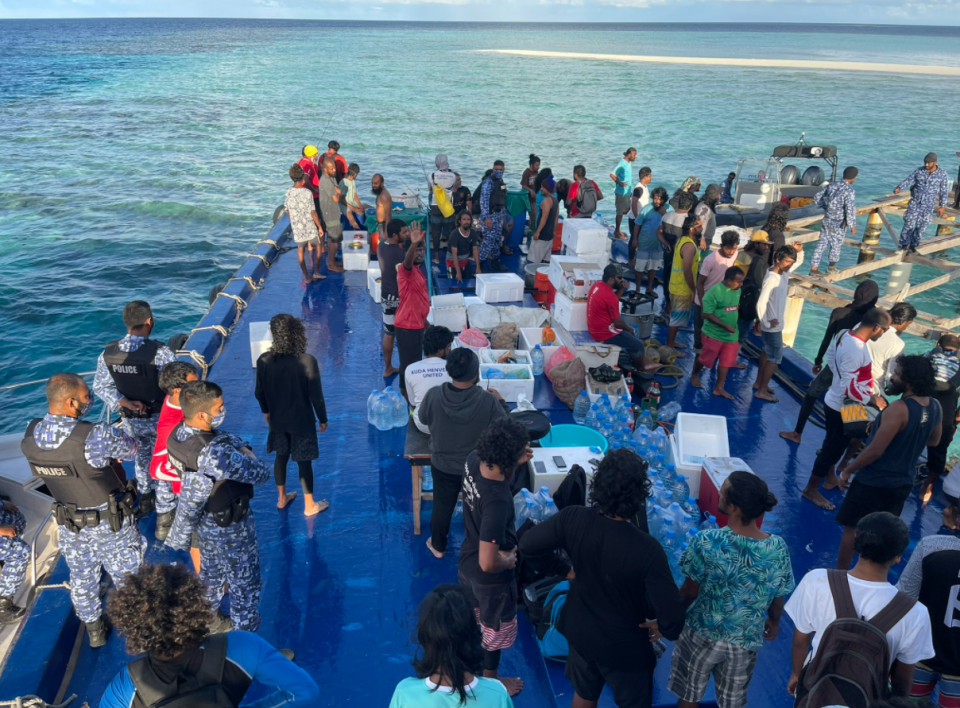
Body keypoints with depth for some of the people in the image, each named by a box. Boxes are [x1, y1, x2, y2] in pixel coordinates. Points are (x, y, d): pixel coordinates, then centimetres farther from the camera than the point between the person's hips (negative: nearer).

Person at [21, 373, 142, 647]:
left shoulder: (30, 436, -14)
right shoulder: (97, 436, -33)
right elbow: (132, 450, -14)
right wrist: (117, 434, 6)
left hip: (69, 523, 5)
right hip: (111, 522, -5)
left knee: (82, 578, 25)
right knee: (125, 576, 17)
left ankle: (94, 630, 45)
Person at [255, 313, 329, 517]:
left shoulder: (264, 360, -15)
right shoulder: (307, 361, -25)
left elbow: (259, 392, -2)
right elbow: (316, 396, -18)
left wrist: (266, 411, 17)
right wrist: (323, 419, -2)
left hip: (277, 420, 3)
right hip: (302, 421, -3)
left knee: (281, 457, 23)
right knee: (304, 462, 12)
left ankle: (282, 498, 43)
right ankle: (310, 506, 29)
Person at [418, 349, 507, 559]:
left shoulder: (433, 395, -26)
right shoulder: (489, 401, -31)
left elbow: (423, 419, -5)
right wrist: (500, 401, 1)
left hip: (442, 465, 1)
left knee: (442, 507, 25)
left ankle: (438, 546, 47)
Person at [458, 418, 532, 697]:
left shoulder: (473, 460, -19)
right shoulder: (497, 501, -41)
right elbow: (488, 563, -38)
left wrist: (516, 463, -13)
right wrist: (510, 559, -17)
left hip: (467, 562, 7)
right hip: (491, 578, -7)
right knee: (497, 630, 22)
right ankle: (490, 681, 47)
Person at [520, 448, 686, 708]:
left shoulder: (573, 519, -25)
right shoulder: (646, 549, -35)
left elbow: (526, 545, -9)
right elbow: (672, 617, -31)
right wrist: (664, 629, -7)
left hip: (581, 632, 4)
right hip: (625, 645, -3)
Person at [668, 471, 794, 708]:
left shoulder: (706, 542, -28)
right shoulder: (778, 549, -20)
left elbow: (689, 592, -14)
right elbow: (777, 597, -3)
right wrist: (774, 622, 19)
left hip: (701, 634, -2)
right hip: (745, 642, 2)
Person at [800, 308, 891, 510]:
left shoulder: (845, 333, -4)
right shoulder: (856, 351, -33)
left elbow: (830, 354, 14)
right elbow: (850, 389, -31)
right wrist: (872, 400, -19)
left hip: (834, 401, 10)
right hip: (843, 408, -10)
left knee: (833, 444, 26)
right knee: (834, 449, 5)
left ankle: (830, 478, 46)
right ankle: (811, 489, 18)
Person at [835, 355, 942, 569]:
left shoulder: (899, 409, -27)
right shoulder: (935, 407, -3)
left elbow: (875, 450, -25)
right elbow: (933, 441, 15)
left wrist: (847, 470, -12)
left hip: (874, 481, -7)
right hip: (902, 482, 7)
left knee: (851, 528, 9)